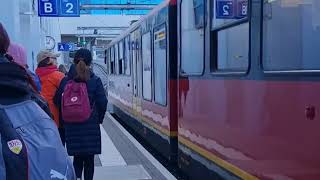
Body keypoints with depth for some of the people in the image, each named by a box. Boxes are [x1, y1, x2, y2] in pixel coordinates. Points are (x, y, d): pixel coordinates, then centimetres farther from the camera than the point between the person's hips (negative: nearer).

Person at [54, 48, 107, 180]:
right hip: (91, 126, -2)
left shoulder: (66, 81, -1)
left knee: (77, 157, 14)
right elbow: (103, 103, -10)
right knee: (89, 158, 11)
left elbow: (57, 101, 0)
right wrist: (99, 119, 6)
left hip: (72, 126, 2)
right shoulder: (95, 80, -7)